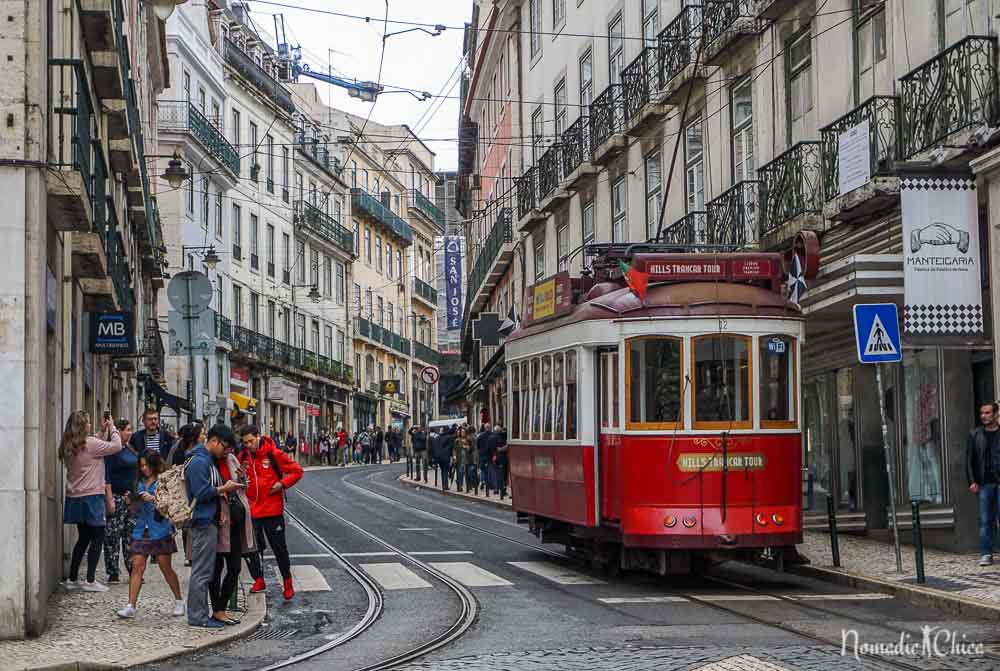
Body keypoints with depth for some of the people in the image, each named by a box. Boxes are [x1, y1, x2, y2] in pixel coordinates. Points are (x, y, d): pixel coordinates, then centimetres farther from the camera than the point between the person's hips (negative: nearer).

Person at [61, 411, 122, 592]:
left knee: (83, 538, 18)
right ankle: (90, 580, -1)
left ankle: (72, 579, 19)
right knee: (97, 538, 1)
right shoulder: (90, 444, -15)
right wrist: (111, 427, 3)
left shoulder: (68, 447, 8)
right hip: (91, 497, -8)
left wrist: (103, 431, 15)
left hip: (75, 499, 8)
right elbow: (116, 446, -9)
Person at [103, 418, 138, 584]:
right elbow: (106, 477, -15)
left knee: (131, 535, 9)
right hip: (116, 496, -8)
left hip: (130, 497, 8)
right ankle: (112, 573, 1)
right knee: (113, 536, -3)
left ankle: (133, 570, 14)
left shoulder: (130, 450, 13)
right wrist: (109, 500, -19)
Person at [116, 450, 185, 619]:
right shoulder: (141, 482, 15)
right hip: (142, 529, 5)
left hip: (160, 530, -5)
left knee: (165, 567, 3)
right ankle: (131, 606, -7)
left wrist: (153, 499, -20)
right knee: (137, 566, -5)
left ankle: (179, 601, 20)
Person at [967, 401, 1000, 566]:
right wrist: (972, 481, -1)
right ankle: (986, 554, 4)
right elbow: (969, 459, 9)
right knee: (985, 520, 1)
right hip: (984, 483, 2)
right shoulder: (975, 435, 10)